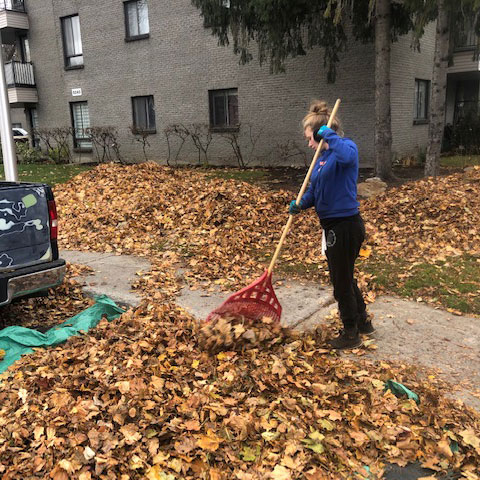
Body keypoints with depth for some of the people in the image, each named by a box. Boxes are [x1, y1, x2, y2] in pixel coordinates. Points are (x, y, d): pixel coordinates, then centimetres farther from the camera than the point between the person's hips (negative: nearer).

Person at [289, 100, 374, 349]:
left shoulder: (346, 147, -15)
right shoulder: (323, 157, 12)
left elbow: (346, 154, -42)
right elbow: (313, 190, 13)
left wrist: (328, 134, -26)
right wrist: (300, 204, -6)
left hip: (345, 226, -10)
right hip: (333, 226, 10)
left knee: (342, 281, 5)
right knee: (345, 277, 23)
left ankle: (351, 334, 24)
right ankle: (363, 322, 42)